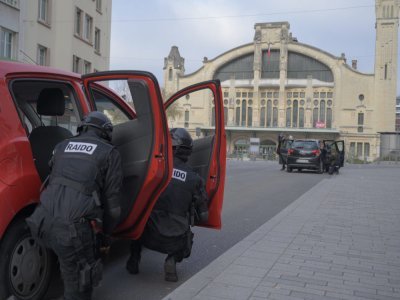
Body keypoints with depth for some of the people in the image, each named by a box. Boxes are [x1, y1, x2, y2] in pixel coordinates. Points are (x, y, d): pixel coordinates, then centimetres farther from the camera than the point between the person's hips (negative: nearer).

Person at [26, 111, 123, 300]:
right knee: (79, 281, 12)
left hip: (44, 219, 6)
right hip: (73, 225, -5)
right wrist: (106, 232, 22)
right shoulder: (109, 152, 8)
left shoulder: (62, 146, 22)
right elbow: (112, 199, 8)